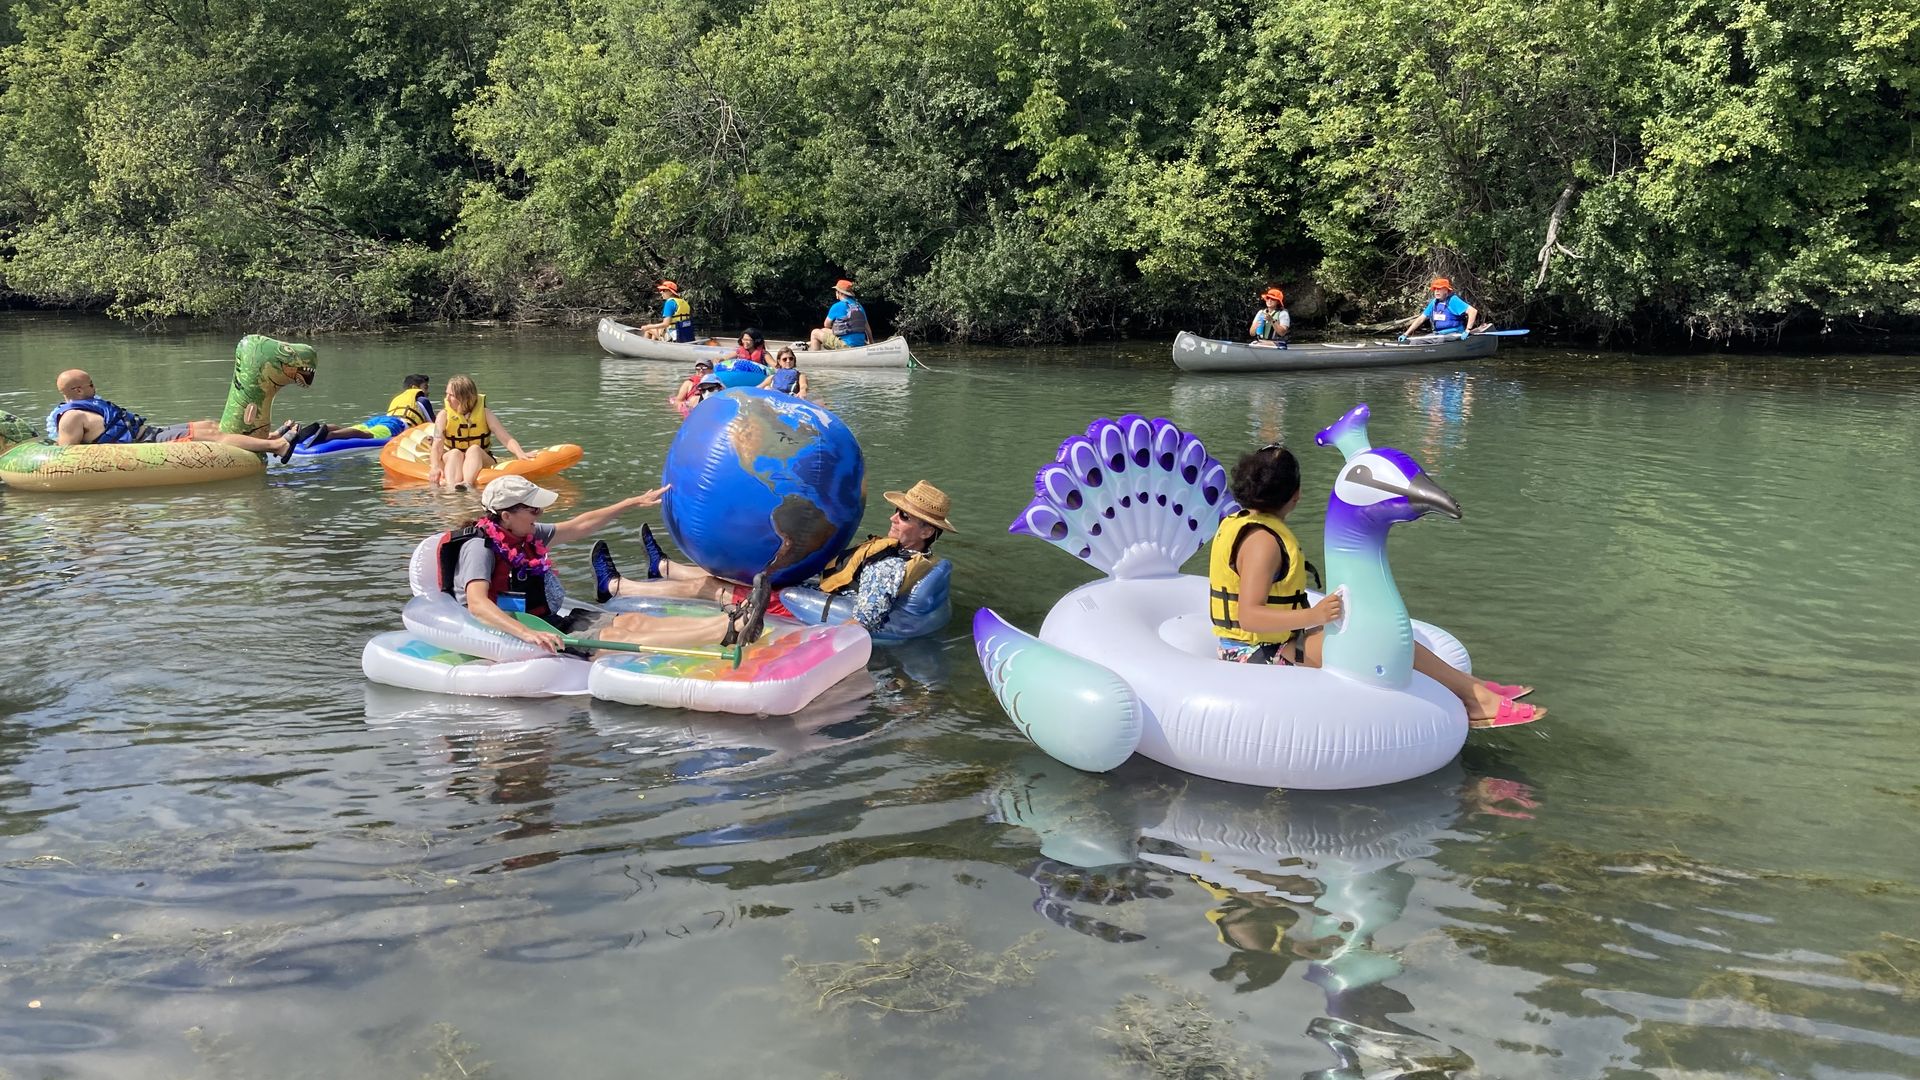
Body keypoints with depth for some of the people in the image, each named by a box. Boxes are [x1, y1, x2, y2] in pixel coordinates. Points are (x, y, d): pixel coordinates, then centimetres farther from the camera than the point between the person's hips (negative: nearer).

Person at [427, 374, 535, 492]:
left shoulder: (485, 413, -1)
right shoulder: (444, 415, 0)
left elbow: (506, 439, -10)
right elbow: (436, 446, -13)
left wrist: (520, 453, -31)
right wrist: (435, 467, -32)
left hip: (481, 460, 0)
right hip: (451, 460, 0)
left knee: (474, 449, -31)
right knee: (455, 453, -32)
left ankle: (467, 483, -60)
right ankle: (451, 486, -63)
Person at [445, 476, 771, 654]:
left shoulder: (525, 535, 10)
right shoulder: (479, 546, -16)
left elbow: (578, 527, 22)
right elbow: (477, 604, -32)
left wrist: (633, 502, 25)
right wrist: (528, 635, -47)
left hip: (548, 624, 9)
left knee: (632, 621, -13)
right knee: (615, 637, -24)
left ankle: (730, 624, -33)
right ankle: (730, 632, -40)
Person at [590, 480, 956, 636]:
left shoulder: (891, 569, -29)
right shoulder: (902, 553, 1)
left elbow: (864, 623, -37)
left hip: (800, 612, -9)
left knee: (705, 585, 4)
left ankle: (613, 587, 22)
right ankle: (663, 567, 54)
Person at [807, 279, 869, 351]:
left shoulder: (837, 306, -9)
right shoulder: (859, 306, 10)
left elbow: (827, 325, 3)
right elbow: (866, 326, 16)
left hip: (847, 345, -8)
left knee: (815, 333, 7)